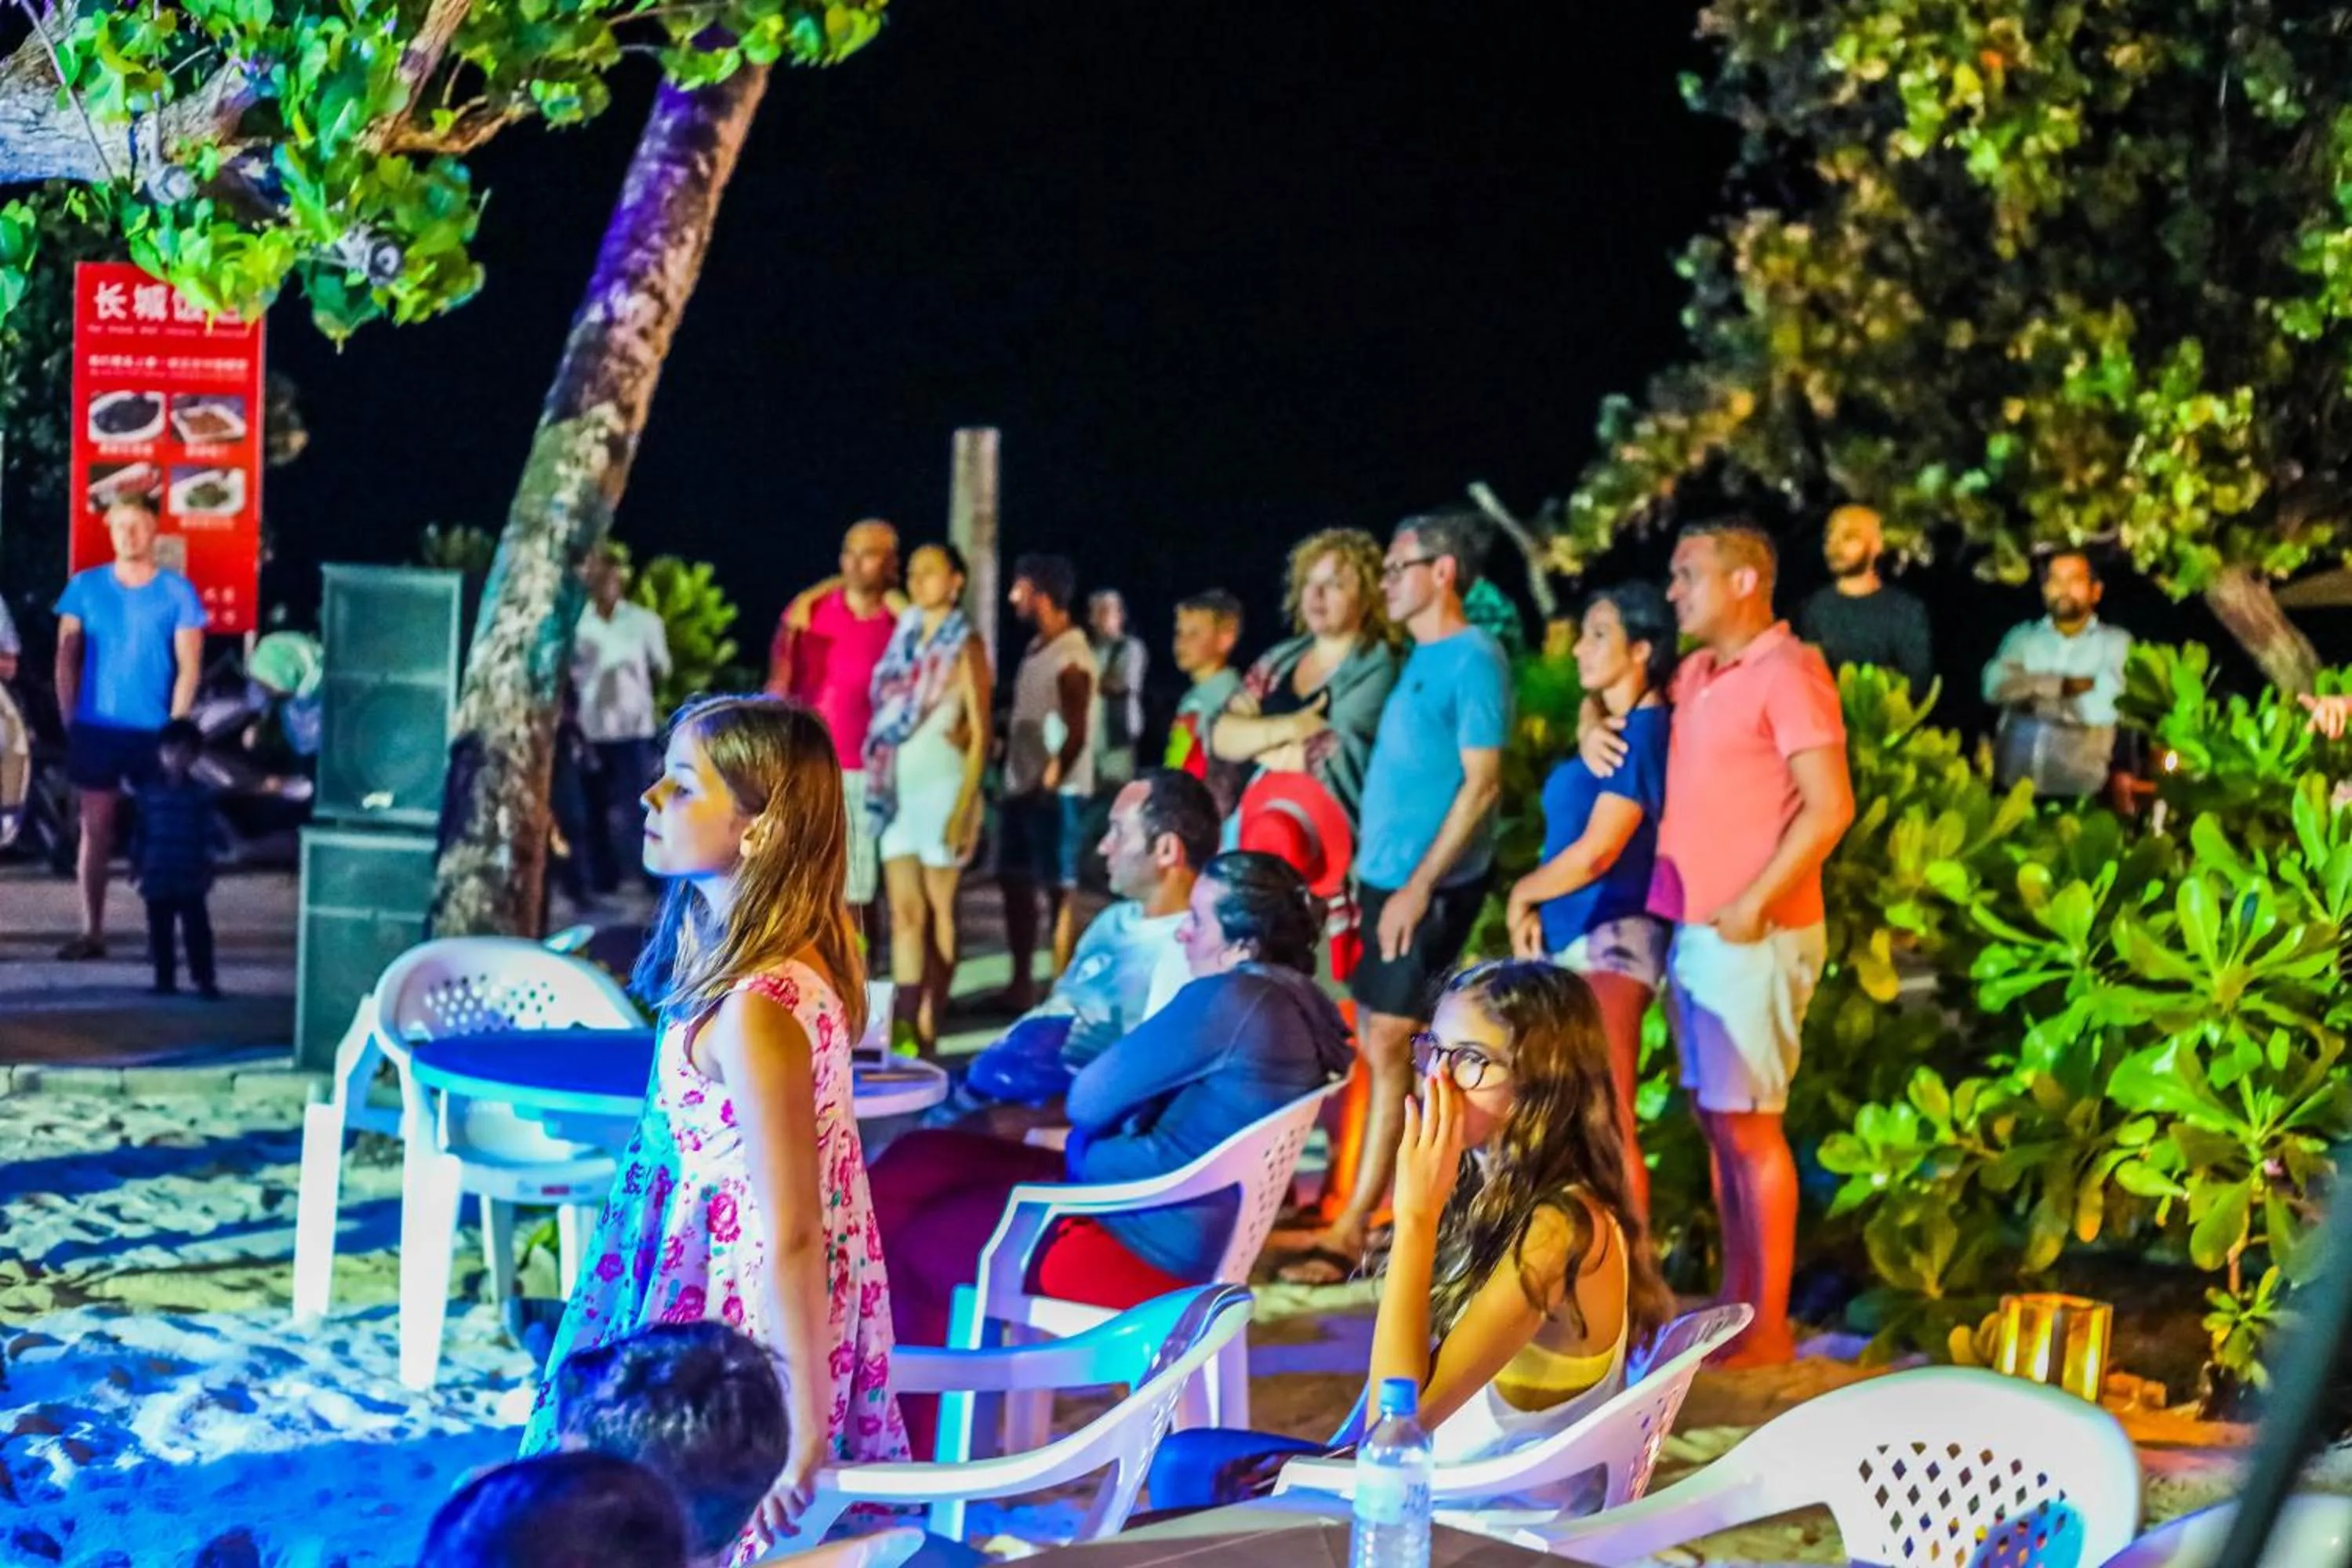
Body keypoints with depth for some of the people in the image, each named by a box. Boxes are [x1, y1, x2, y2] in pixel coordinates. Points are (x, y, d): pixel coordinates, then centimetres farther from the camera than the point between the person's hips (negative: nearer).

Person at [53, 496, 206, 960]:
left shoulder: (177, 591, 0)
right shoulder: (85, 587, 4)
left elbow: (189, 666, -1)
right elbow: (67, 656, 6)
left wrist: (175, 728, -7)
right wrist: (70, 720, -1)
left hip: (154, 731, -1)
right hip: (96, 728, 1)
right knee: (96, 829, 2)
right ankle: (92, 933, 5)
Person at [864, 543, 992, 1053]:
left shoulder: (964, 646, -4)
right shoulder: (905, 638, 12)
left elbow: (981, 733, -7)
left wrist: (964, 806, -14)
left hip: (942, 785, -5)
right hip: (897, 787, 5)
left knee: (939, 908, 1)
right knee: (904, 909, 0)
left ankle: (929, 1025, 5)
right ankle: (904, 1021, -3)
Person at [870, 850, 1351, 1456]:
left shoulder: (1229, 1002, -24)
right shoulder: (1299, 1003, 6)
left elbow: (1091, 1098, -16)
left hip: (1140, 1247, -10)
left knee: (913, 1241, 4)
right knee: (919, 1161, 12)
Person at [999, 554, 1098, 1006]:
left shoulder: (1071, 656, -14)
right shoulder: (1037, 648, 13)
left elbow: (1076, 733, -17)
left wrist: (1049, 783, -18)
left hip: (1055, 793, -10)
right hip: (1021, 786, 10)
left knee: (1060, 890, -4)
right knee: (1015, 883, 14)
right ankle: (1022, 985, 23)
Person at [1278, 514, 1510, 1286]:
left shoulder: (1472, 659, -12)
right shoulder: (1421, 657, 15)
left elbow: (1482, 783, -17)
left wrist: (1420, 886, -20)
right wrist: (1375, 869, 11)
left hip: (1428, 884, -9)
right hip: (1383, 874, 9)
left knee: (1387, 1046, -7)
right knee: (1370, 1044, 11)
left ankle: (1353, 1230, -4)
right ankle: (1356, 1210, 18)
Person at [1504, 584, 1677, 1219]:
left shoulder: (1642, 733, -12)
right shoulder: (1613, 732, 18)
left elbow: (1595, 853, -16)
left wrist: (1521, 894, -1)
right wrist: (1536, 904, 5)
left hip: (1608, 937, -10)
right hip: (1575, 936, 10)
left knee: (1606, 1126, -12)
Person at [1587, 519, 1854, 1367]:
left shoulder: (1787, 675, -12)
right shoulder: (1698, 673, 13)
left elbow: (1829, 807, -19)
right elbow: (1620, 689, 32)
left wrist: (1754, 905, -21)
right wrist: (1594, 723, 8)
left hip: (1751, 935, -9)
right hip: (1693, 928, 9)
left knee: (1748, 1125, -5)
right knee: (1716, 1122, 13)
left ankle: (1767, 1326, 0)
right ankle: (1735, 1303, 21)